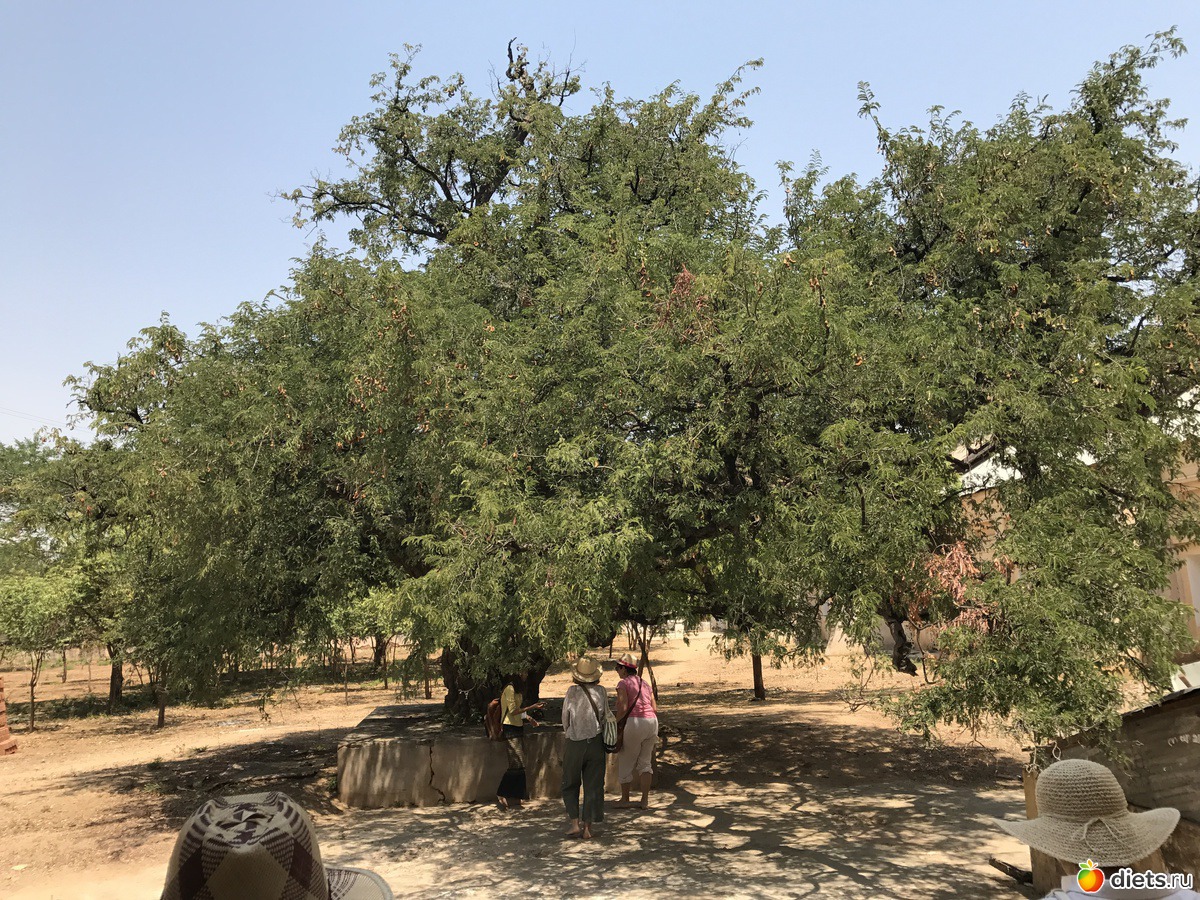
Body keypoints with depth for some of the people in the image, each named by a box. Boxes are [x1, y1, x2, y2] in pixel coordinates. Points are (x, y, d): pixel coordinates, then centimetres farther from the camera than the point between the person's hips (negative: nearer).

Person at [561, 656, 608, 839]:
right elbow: (605, 718, 2)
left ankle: (575, 823, 5)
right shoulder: (601, 692, -4)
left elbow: (565, 720, 0)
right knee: (593, 786, 9)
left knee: (570, 785, 14)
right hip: (596, 743, 1)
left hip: (574, 744, -1)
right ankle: (587, 827, 9)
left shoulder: (571, 692, -8)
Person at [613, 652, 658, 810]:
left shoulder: (623, 683, -2)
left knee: (625, 762, 8)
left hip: (634, 722, -6)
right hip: (652, 721, 6)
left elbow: (623, 708, -14)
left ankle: (625, 799, 17)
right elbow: (655, 709, 13)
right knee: (645, 762, 14)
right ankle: (645, 800, 12)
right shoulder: (645, 684, 17)